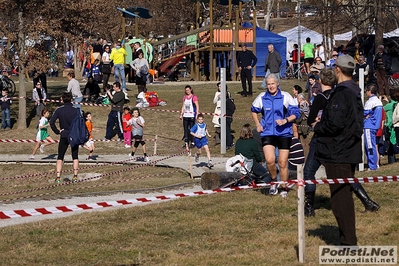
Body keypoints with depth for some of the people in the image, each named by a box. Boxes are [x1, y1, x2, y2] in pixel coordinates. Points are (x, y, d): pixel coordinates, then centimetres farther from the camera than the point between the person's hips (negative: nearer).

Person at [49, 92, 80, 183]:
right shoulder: (76, 110, -5)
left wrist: (57, 131, -1)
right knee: (75, 157, 11)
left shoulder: (59, 110, -3)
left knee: (60, 157, 6)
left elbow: (51, 122, -11)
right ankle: (75, 176, 3)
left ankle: (58, 177, -5)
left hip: (64, 136, 0)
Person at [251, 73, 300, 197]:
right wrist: (258, 124, 13)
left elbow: (296, 113, 0)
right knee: (270, 160, -19)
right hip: (268, 133, 1)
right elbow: (254, 110, 25)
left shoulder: (286, 97, -2)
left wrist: (285, 120, -16)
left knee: (283, 163, 2)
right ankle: (273, 181, 8)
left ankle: (284, 188, 19)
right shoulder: (261, 98, 6)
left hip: (284, 133, -1)